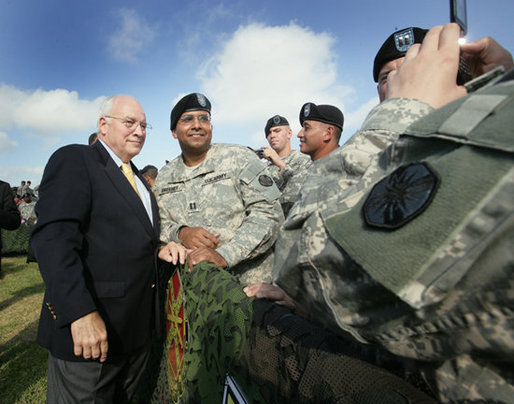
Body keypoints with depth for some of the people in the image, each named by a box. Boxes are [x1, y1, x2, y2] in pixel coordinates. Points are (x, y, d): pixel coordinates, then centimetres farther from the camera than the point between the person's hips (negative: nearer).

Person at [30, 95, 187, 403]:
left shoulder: (137, 177, 16)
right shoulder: (73, 159, -10)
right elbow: (52, 238, -21)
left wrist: (162, 245, 1)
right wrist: (80, 313, -28)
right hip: (87, 329, -7)